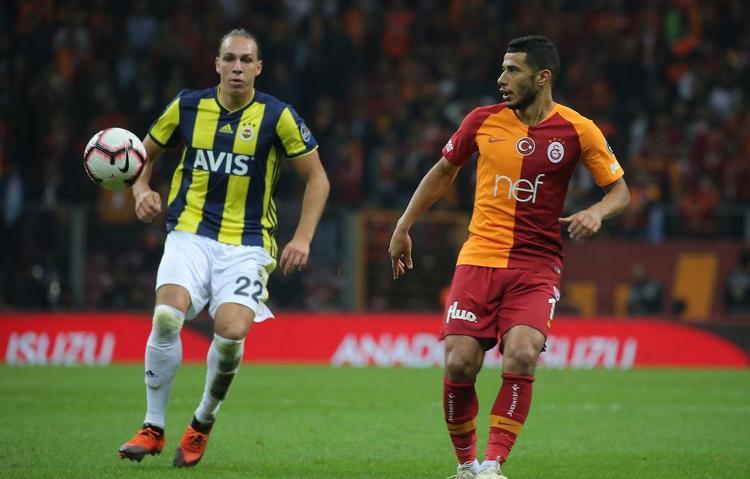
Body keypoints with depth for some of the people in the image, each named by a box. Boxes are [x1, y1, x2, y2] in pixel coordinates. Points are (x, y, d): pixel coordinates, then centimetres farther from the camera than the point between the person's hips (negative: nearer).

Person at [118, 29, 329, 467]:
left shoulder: (276, 116, -3)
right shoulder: (188, 107, 3)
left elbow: (317, 177, 4)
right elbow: (146, 153, 18)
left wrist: (303, 239, -6)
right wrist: (142, 192, -3)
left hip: (247, 242, -1)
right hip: (190, 233, 1)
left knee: (231, 333, -23)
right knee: (167, 316, -25)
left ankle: (203, 424, 6)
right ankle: (154, 427, -9)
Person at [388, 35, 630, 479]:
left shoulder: (578, 131, -4)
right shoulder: (483, 121, 3)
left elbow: (620, 191, 4)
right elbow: (444, 171, 19)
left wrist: (597, 212, -18)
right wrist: (404, 226, 19)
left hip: (537, 266, -2)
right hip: (479, 258, 2)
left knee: (522, 356, -24)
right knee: (460, 363, -9)